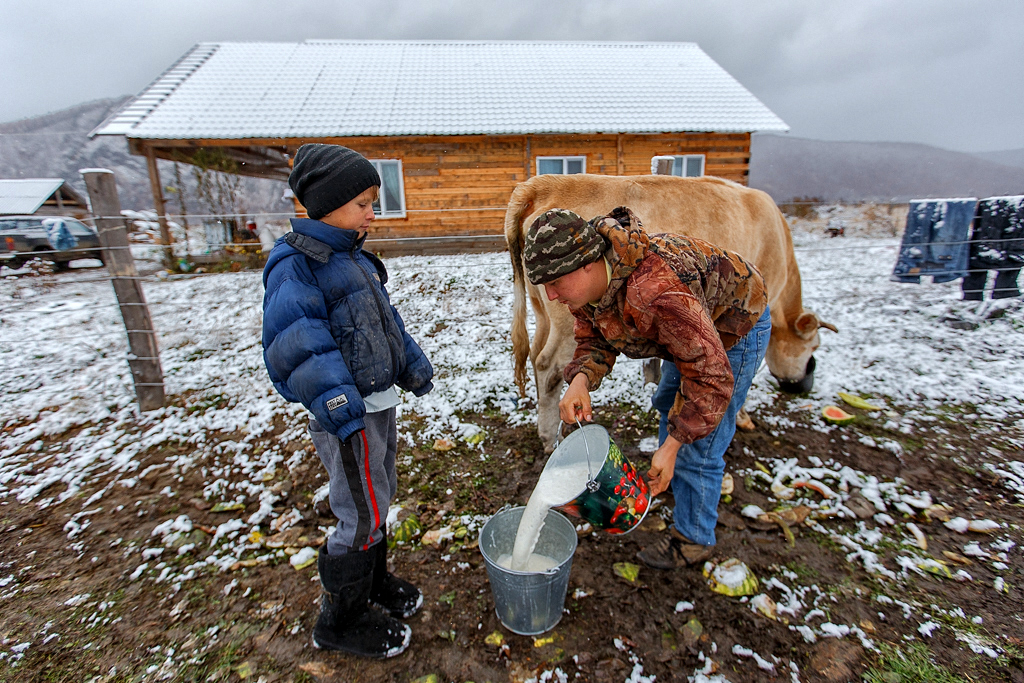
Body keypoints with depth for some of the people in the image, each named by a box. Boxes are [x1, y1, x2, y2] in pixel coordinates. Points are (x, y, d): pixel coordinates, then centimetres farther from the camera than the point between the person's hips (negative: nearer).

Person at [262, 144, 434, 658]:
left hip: (379, 402, 9)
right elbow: (296, 346, -26)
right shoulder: (294, 266, -17)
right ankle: (339, 621, 28)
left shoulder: (352, 256, 12)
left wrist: (412, 365, 21)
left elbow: (385, 319, 19)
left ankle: (374, 581, 47)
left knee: (377, 498, 23)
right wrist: (338, 404, -31)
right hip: (347, 415, -9)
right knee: (362, 516, 4)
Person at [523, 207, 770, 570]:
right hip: (693, 324, 9)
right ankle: (670, 474, 55)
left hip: (736, 328, -8)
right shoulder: (587, 283, -19)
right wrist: (580, 380, -31)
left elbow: (710, 376, -40)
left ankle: (692, 539, 18)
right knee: (669, 404, 27)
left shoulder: (656, 292, -46)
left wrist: (671, 447, -35)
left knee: (698, 446, -4)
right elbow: (593, 338, -8)